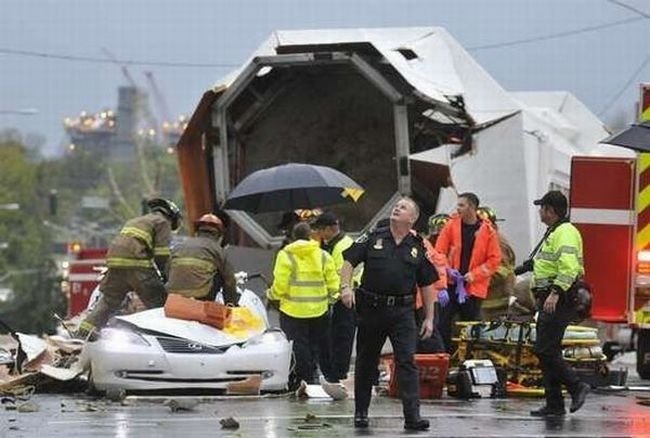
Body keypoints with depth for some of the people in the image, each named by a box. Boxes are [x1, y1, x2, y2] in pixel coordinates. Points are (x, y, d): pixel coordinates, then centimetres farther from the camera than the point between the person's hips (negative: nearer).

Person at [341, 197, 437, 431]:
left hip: (403, 311, 0)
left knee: (407, 361, -10)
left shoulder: (418, 247, 7)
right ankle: (361, 412, 22)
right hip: (371, 308, 0)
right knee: (366, 362, 10)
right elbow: (349, 261, 4)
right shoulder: (373, 238, 6)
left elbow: (427, 285, 9)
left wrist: (429, 318, 6)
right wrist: (346, 287, -13)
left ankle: (412, 416, -13)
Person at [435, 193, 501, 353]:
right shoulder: (451, 225, 2)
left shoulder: (487, 231, -2)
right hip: (451, 284, 1)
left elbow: (494, 259, -2)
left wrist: (475, 274, -11)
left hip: (473, 287, -1)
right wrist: (447, 270, -12)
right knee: (443, 323, -5)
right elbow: (439, 251, 3)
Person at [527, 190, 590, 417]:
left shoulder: (565, 233, -13)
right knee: (546, 352, 9)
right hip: (549, 301, 11)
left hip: (557, 301, -11)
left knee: (545, 351, -14)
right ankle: (554, 404, 10)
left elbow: (568, 267, -26)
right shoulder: (553, 232, 22)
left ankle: (576, 387, -7)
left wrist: (556, 293, -33)